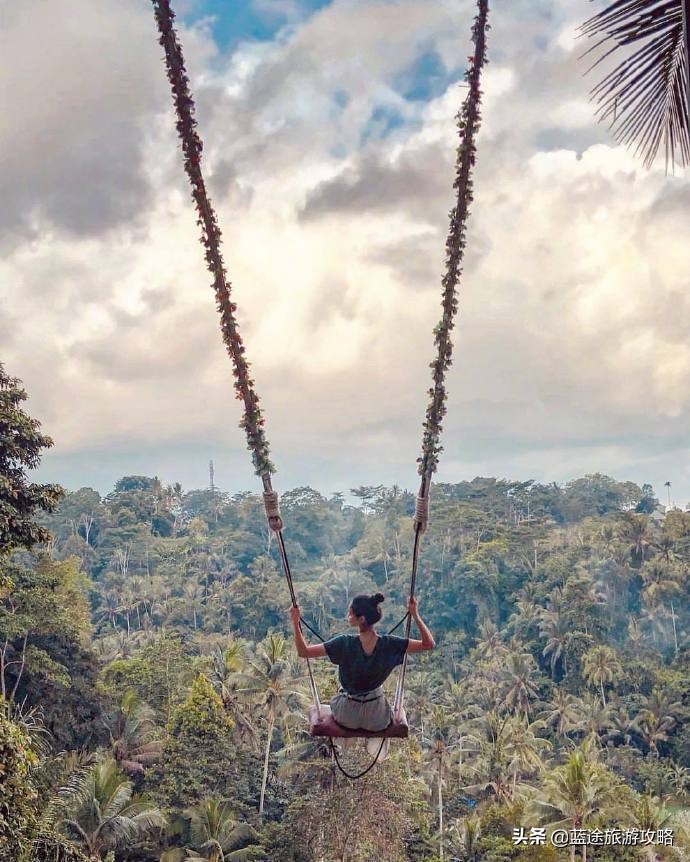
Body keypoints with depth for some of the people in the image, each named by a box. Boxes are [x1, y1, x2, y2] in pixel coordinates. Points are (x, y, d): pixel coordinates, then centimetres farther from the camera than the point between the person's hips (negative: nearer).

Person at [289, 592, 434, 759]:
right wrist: (415, 615, -16)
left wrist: (295, 621, -20)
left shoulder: (345, 644, -25)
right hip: (377, 718, 1)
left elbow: (303, 651, -22)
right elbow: (429, 644, -13)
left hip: (347, 717, -1)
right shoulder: (389, 644, -21)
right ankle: (377, 740, 36)